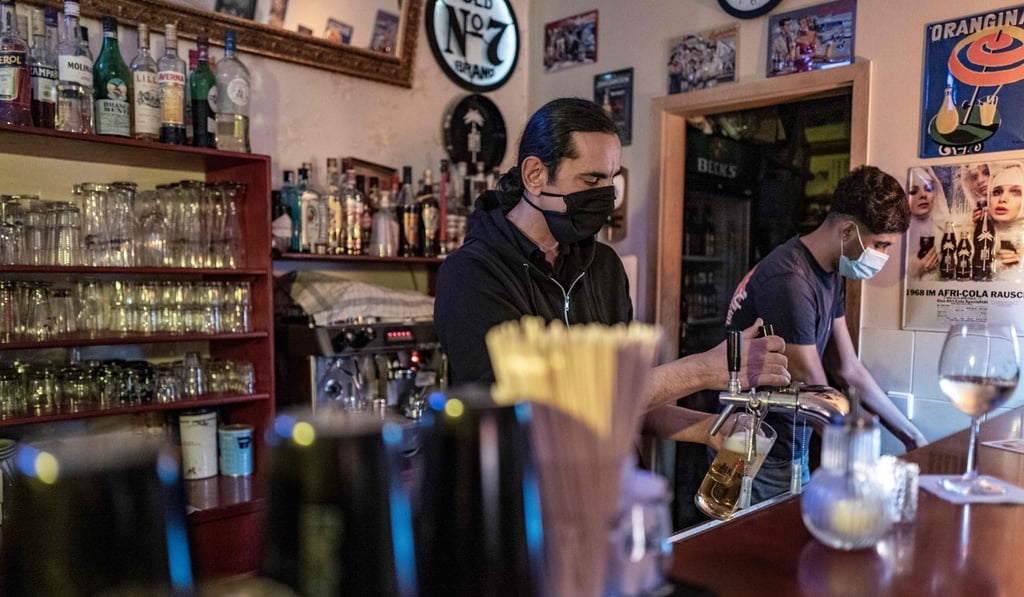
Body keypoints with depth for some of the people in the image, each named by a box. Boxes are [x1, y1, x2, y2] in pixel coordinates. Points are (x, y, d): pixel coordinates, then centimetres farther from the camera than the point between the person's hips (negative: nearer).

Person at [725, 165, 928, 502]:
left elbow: (849, 371, 11)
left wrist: (913, 438, 11)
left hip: (791, 450, 9)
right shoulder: (790, 280, -25)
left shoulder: (830, 275, 4)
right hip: (762, 460, -9)